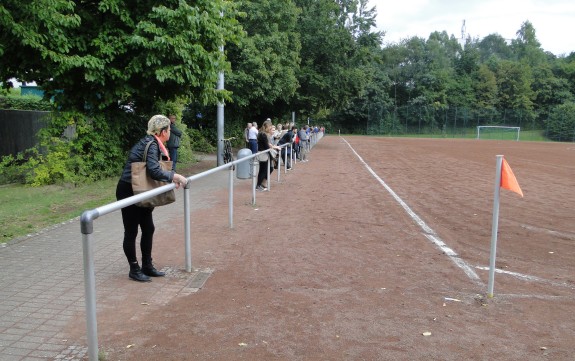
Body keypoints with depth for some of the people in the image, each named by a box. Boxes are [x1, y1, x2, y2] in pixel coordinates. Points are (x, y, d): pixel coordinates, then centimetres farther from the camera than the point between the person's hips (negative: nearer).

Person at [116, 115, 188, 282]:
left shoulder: (152, 143, 7)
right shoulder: (151, 144, -20)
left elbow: (154, 169, 12)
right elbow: (154, 171, -32)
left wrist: (171, 178, 1)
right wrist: (175, 176, -24)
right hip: (128, 191, -9)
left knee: (148, 229, 12)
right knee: (131, 232, 3)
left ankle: (147, 266, 23)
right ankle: (134, 269, 15)